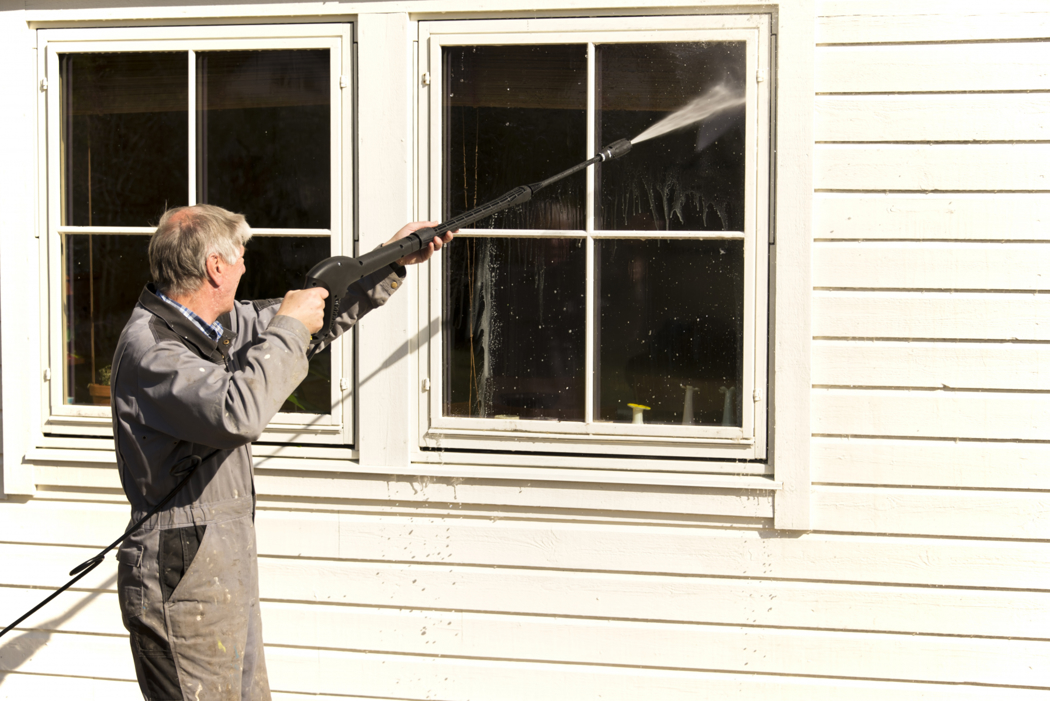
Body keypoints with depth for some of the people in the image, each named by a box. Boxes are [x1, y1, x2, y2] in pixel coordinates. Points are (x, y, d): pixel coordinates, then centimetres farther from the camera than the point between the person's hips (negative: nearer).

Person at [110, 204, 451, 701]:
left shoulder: (212, 326, 9)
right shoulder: (149, 348, -20)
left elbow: (318, 306, 23)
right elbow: (239, 412, -36)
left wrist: (391, 263, 22)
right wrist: (289, 327, -22)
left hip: (226, 578, 10)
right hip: (184, 587, -10)